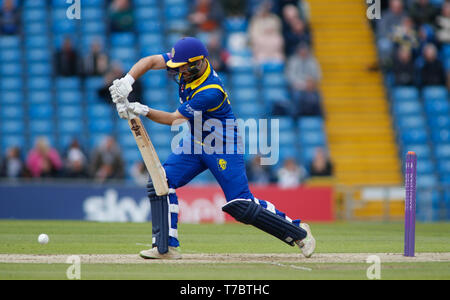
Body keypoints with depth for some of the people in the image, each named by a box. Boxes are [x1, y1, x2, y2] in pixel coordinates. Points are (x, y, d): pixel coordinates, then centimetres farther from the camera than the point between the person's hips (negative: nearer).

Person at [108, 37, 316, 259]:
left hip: (224, 146, -8)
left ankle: (297, 232, 4)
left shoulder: (211, 92, -32)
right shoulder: (189, 62, -10)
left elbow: (175, 120, -25)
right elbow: (151, 62, -9)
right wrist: (127, 82, -25)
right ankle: (166, 247, -6)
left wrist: (144, 111, -34)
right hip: (195, 141, 8)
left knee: (241, 206, -11)